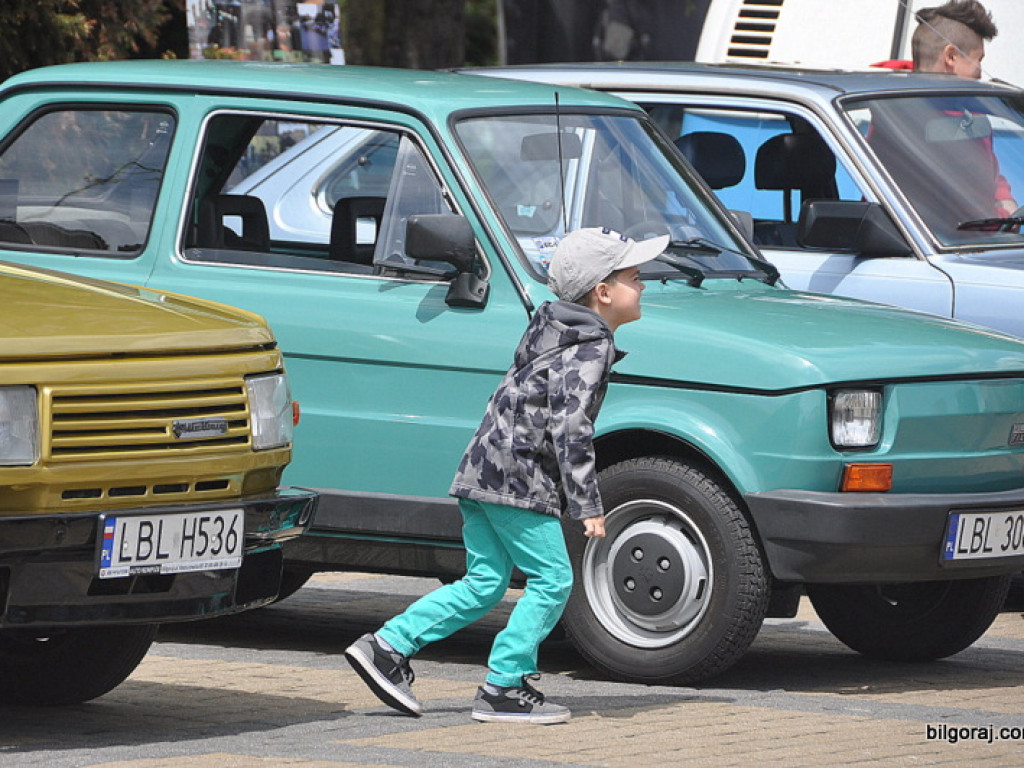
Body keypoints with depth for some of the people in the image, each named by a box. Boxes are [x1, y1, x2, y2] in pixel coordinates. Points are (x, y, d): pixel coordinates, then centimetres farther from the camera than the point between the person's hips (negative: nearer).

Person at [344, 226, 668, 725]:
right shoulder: (590, 349, -12)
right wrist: (587, 505, -22)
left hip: (482, 472, 10)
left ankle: (387, 647, 10)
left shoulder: (553, 331, 19)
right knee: (551, 579, -3)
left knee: (484, 584, 13)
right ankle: (503, 690, -3)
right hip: (516, 480, -10)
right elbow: (570, 429, -21)